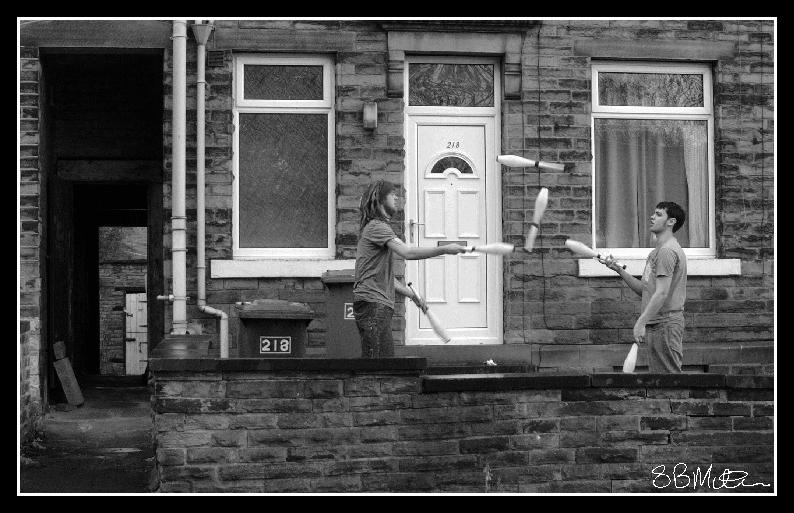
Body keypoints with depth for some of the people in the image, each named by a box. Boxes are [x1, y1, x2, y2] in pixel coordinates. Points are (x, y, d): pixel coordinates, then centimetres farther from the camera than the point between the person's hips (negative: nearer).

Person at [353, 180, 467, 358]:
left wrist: (411, 295, 24)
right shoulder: (377, 227, -10)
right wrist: (445, 249, -22)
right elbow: (407, 252, -24)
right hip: (373, 303, -11)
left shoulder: (376, 227, 24)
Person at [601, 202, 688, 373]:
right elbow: (644, 289, 18)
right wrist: (618, 269, 9)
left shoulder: (667, 251, -13)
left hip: (665, 324, -11)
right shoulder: (657, 251, 20)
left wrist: (641, 323, -25)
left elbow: (662, 294, -21)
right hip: (656, 325, 11)